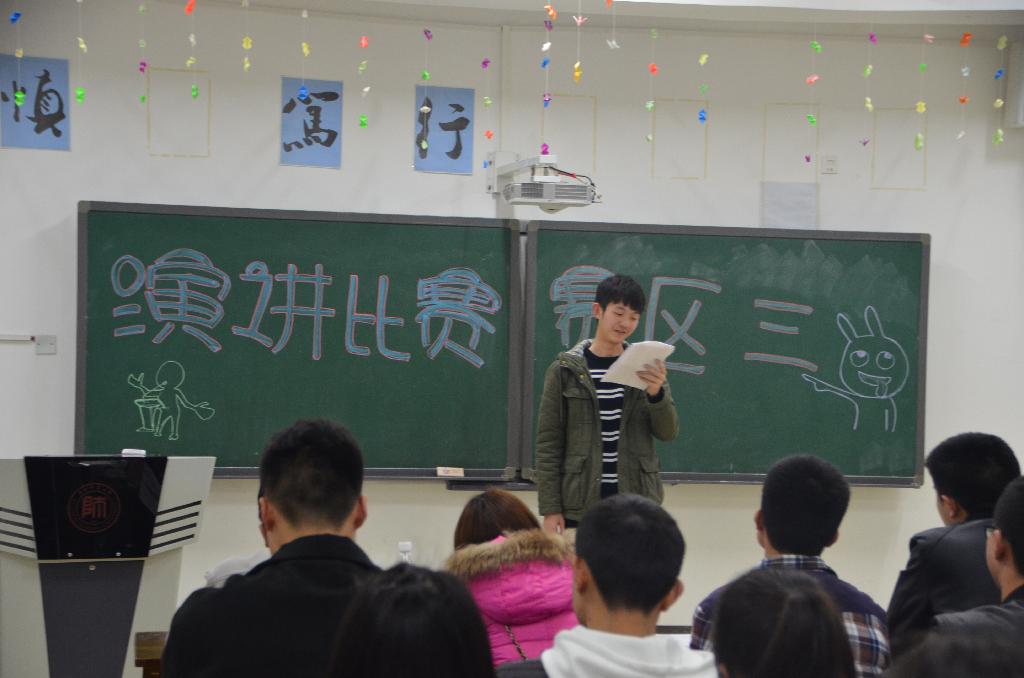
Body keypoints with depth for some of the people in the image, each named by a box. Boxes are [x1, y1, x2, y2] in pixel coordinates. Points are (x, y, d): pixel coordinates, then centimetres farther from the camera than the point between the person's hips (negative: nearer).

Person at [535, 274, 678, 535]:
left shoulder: (645, 367, 6)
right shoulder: (565, 370, 1)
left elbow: (668, 432, 3)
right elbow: (549, 443, 1)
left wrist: (656, 392, -17)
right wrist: (550, 509, -5)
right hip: (580, 506, -2)